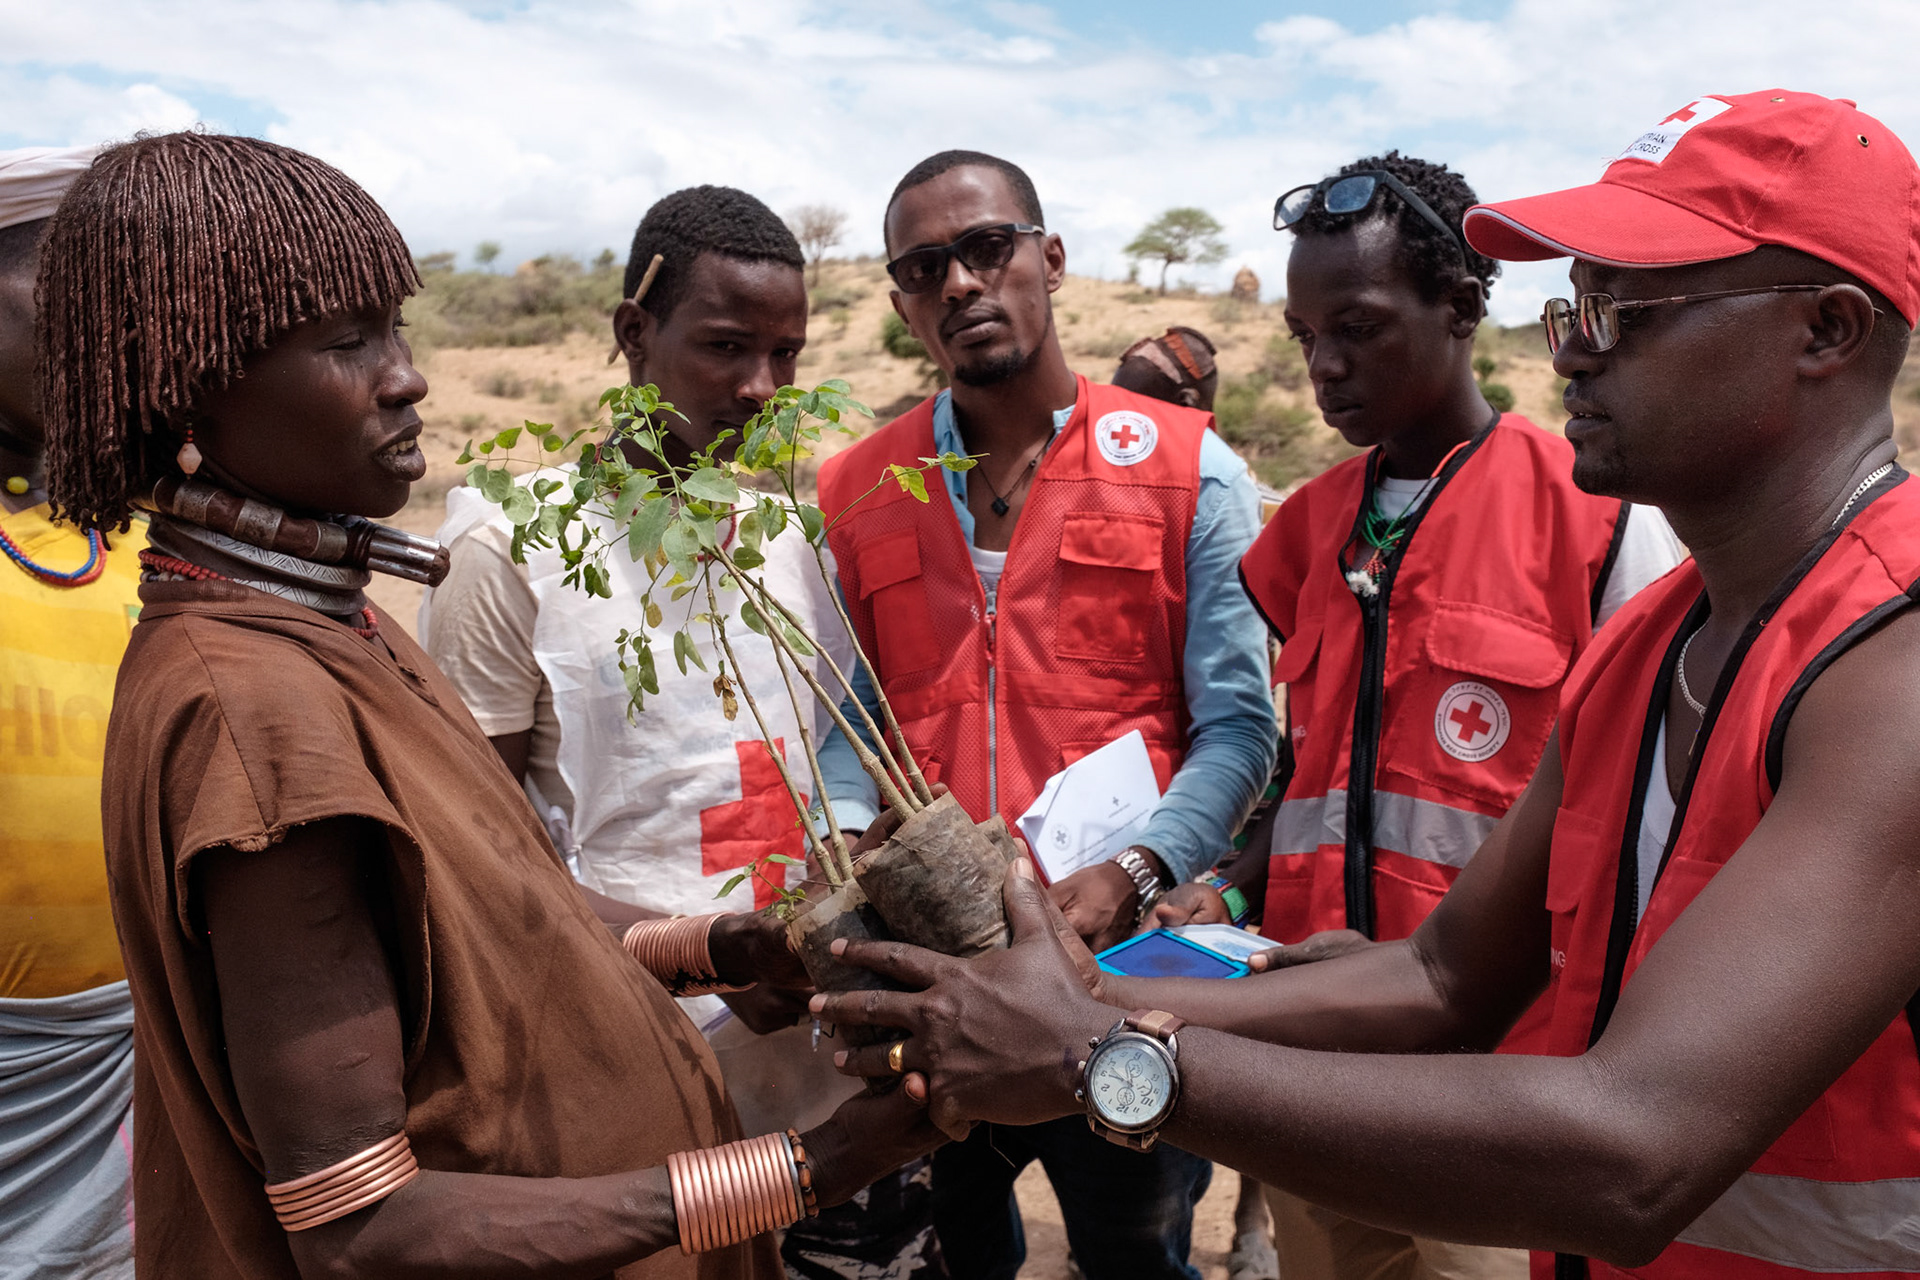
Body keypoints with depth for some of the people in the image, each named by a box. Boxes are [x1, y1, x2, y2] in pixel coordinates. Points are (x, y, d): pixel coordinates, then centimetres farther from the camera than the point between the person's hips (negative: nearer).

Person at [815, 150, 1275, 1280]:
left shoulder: (1188, 471, -2)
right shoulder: (853, 492, 6)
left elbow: (1235, 726, -5)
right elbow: (848, 719, 8)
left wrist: (1129, 878, -19)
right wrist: (851, 841, -11)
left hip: (1123, 959, -2)